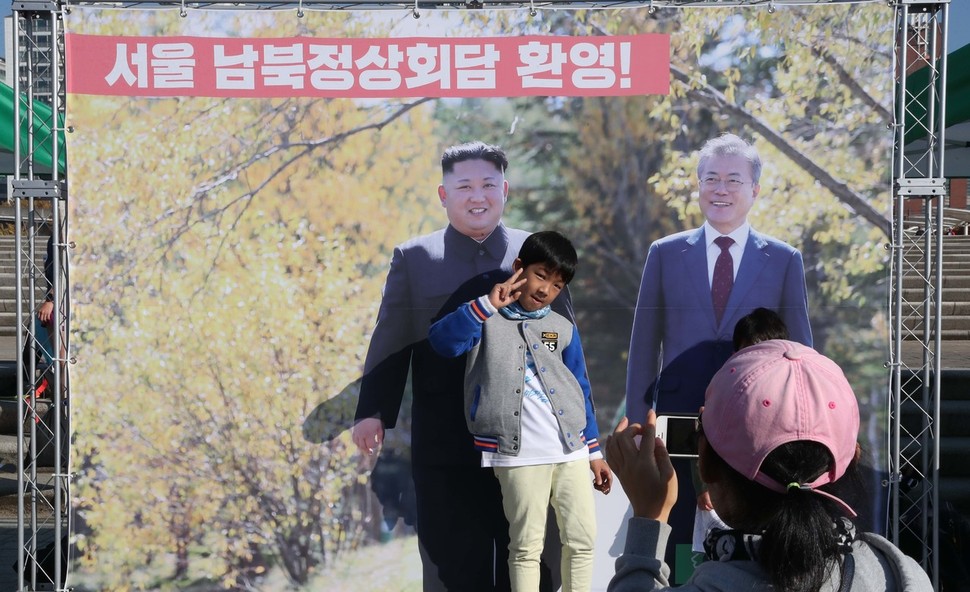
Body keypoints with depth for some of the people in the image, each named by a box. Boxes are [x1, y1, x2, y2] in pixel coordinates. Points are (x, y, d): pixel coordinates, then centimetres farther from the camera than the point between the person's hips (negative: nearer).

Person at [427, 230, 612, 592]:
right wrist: (487, 304, -25)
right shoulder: (487, 320, 2)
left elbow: (581, 392, 17)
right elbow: (442, 342, -17)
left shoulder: (564, 329, 13)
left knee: (582, 540, 6)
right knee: (526, 545, 0)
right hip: (519, 454, -4)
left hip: (571, 450, 4)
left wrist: (594, 452, 14)